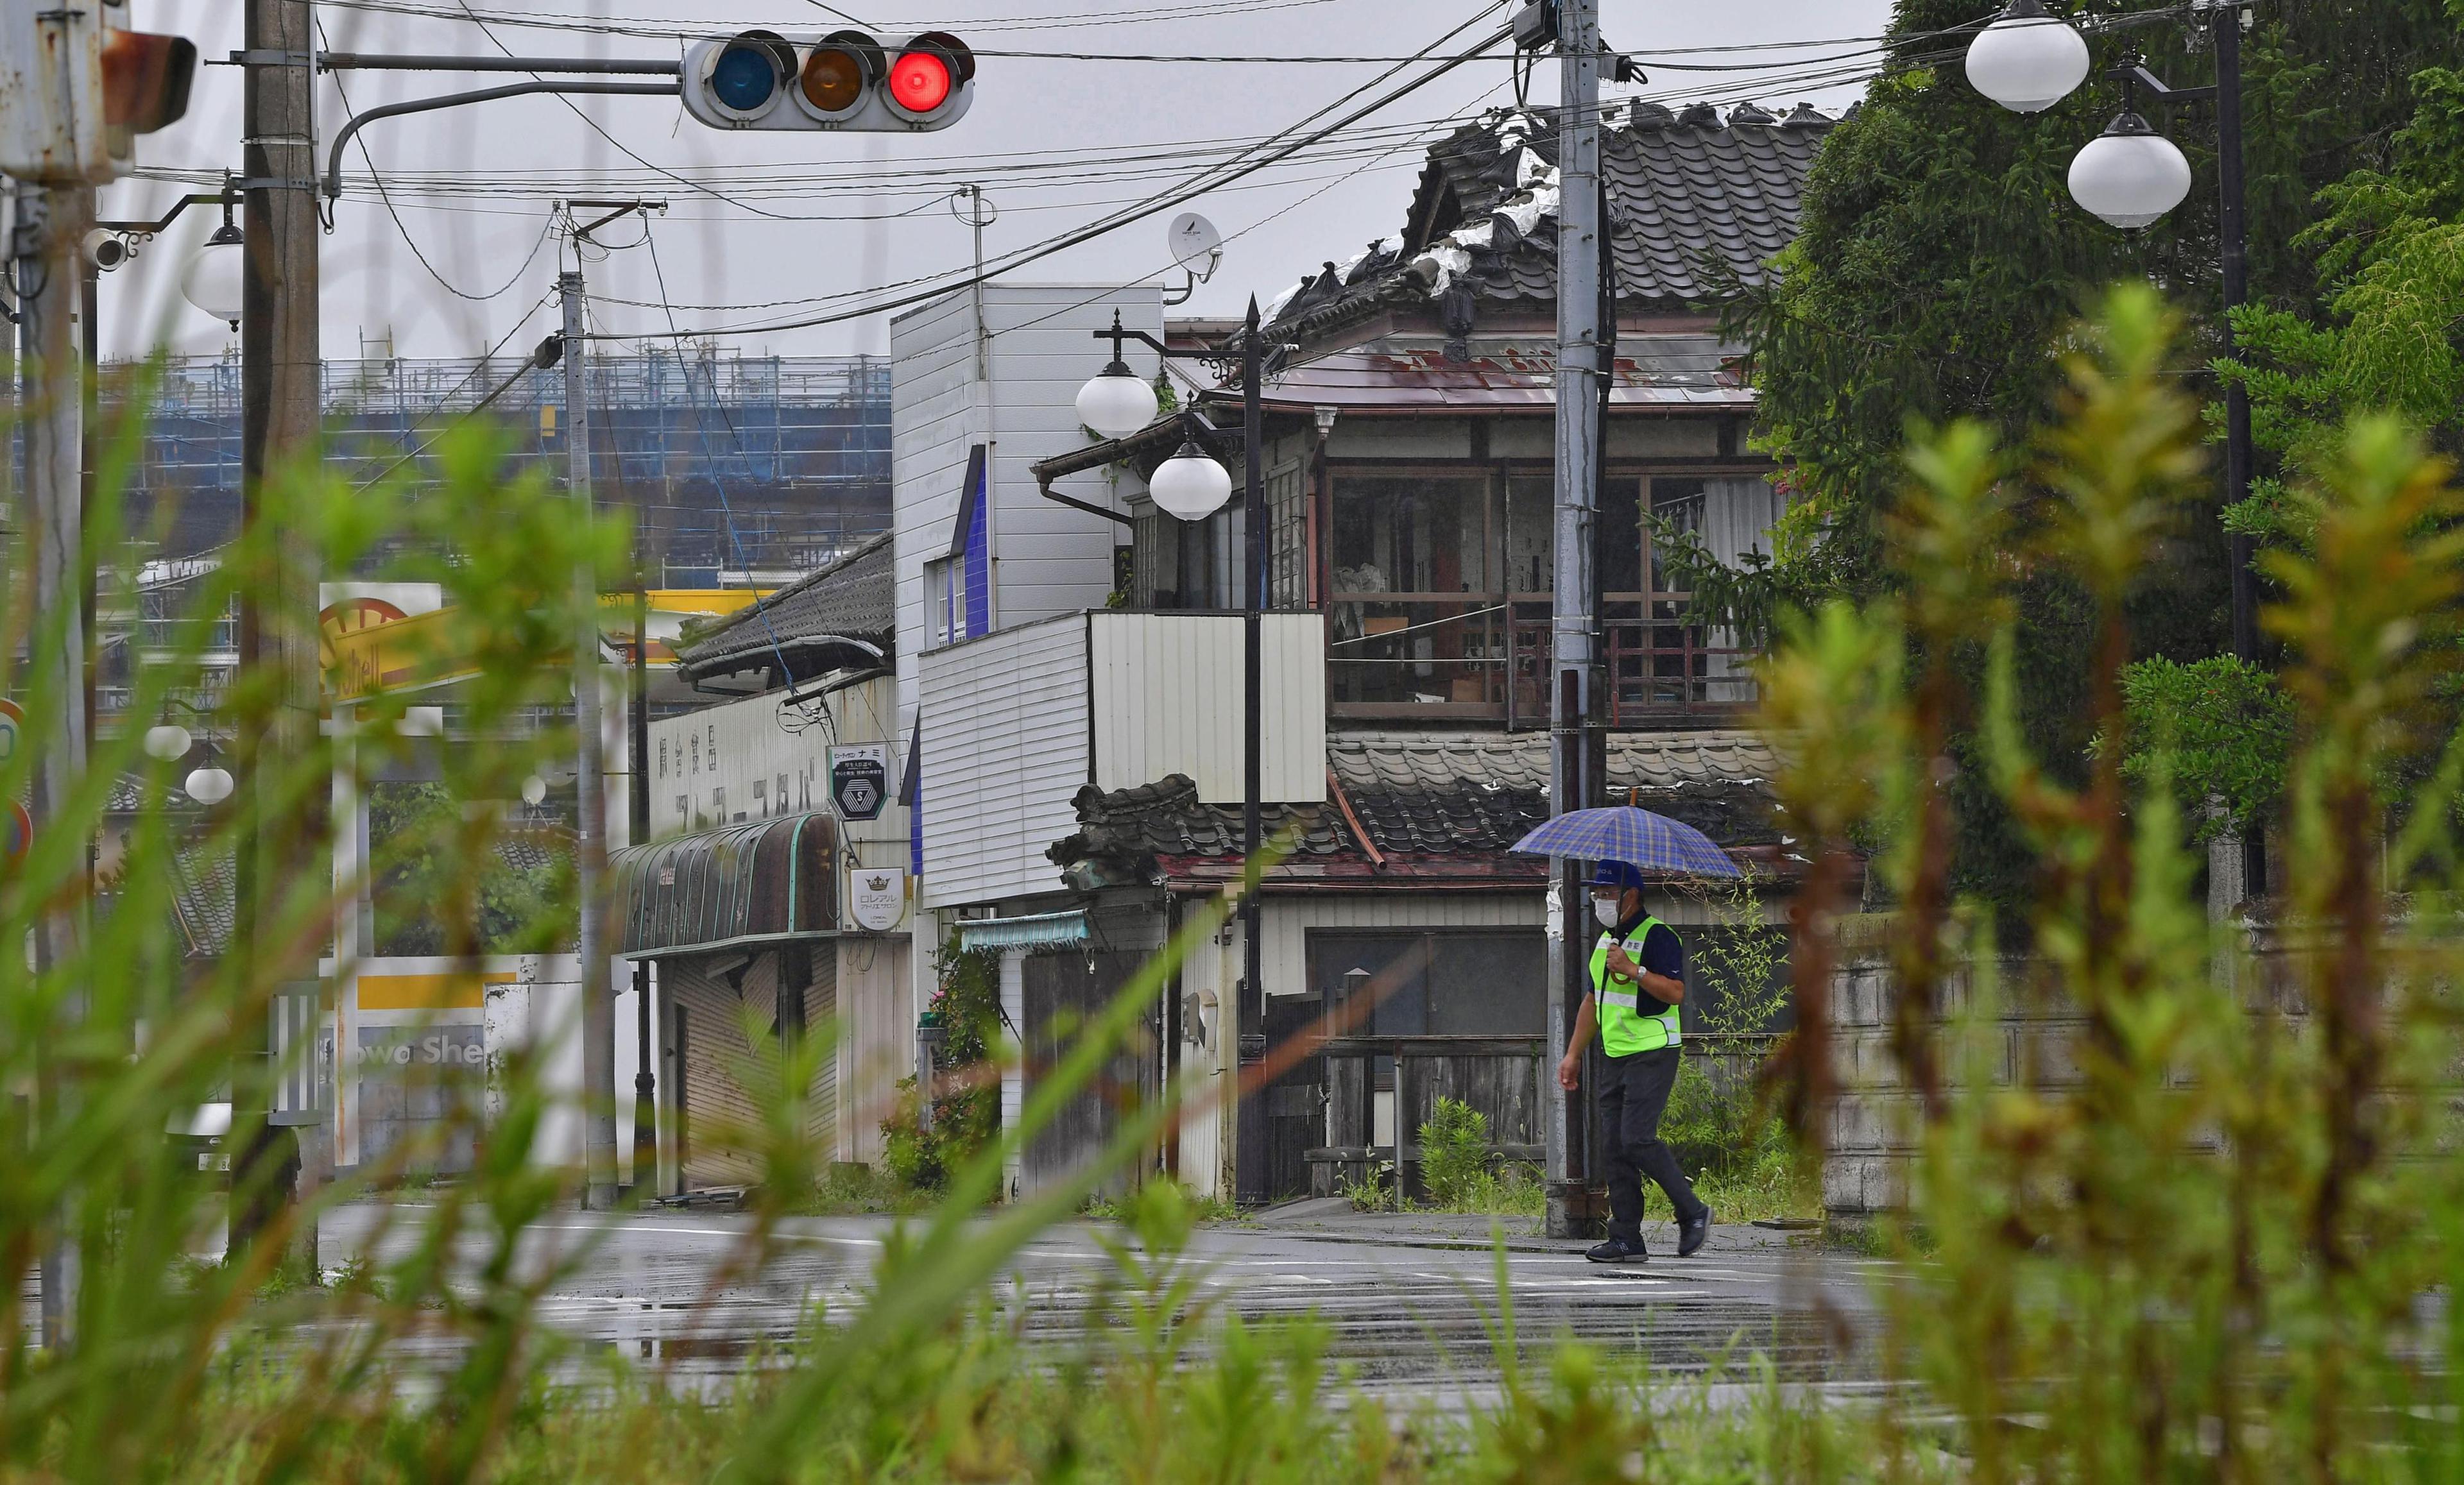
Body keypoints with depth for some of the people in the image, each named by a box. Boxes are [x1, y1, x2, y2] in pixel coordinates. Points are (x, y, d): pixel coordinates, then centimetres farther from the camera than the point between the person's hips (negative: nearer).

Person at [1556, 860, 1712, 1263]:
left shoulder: (1658, 937, -10)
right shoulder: (1606, 940, 18)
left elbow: (1676, 992, -19)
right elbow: (1593, 1000, 25)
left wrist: (1633, 970, -26)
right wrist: (1573, 1054, 23)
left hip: (1652, 1055, -9)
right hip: (1616, 1058, 9)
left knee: (1637, 1139, -17)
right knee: (1615, 1146, 2)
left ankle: (1692, 1212, -1)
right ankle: (1626, 1240, 3)